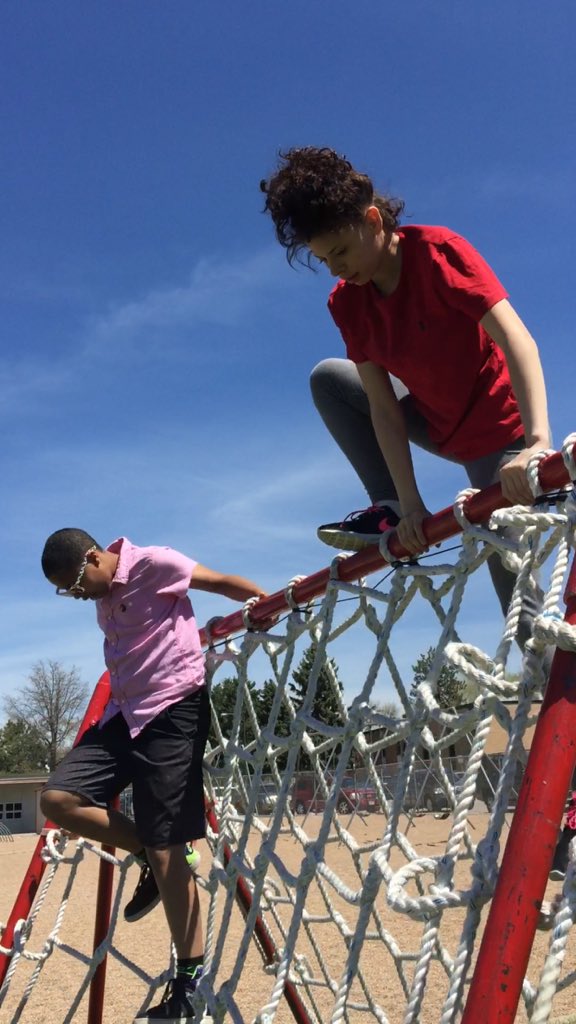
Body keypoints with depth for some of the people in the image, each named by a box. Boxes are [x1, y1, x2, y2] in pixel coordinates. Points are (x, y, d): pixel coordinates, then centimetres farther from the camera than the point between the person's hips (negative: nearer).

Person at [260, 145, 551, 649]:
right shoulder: (346, 303, -7)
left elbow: (516, 338, -32)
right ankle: (390, 510, 1)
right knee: (327, 377, 0)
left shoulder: (437, 250, -22)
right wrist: (410, 504, -18)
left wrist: (538, 440, -45)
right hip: (438, 427, 6)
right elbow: (383, 406, -10)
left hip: (498, 428, -6)